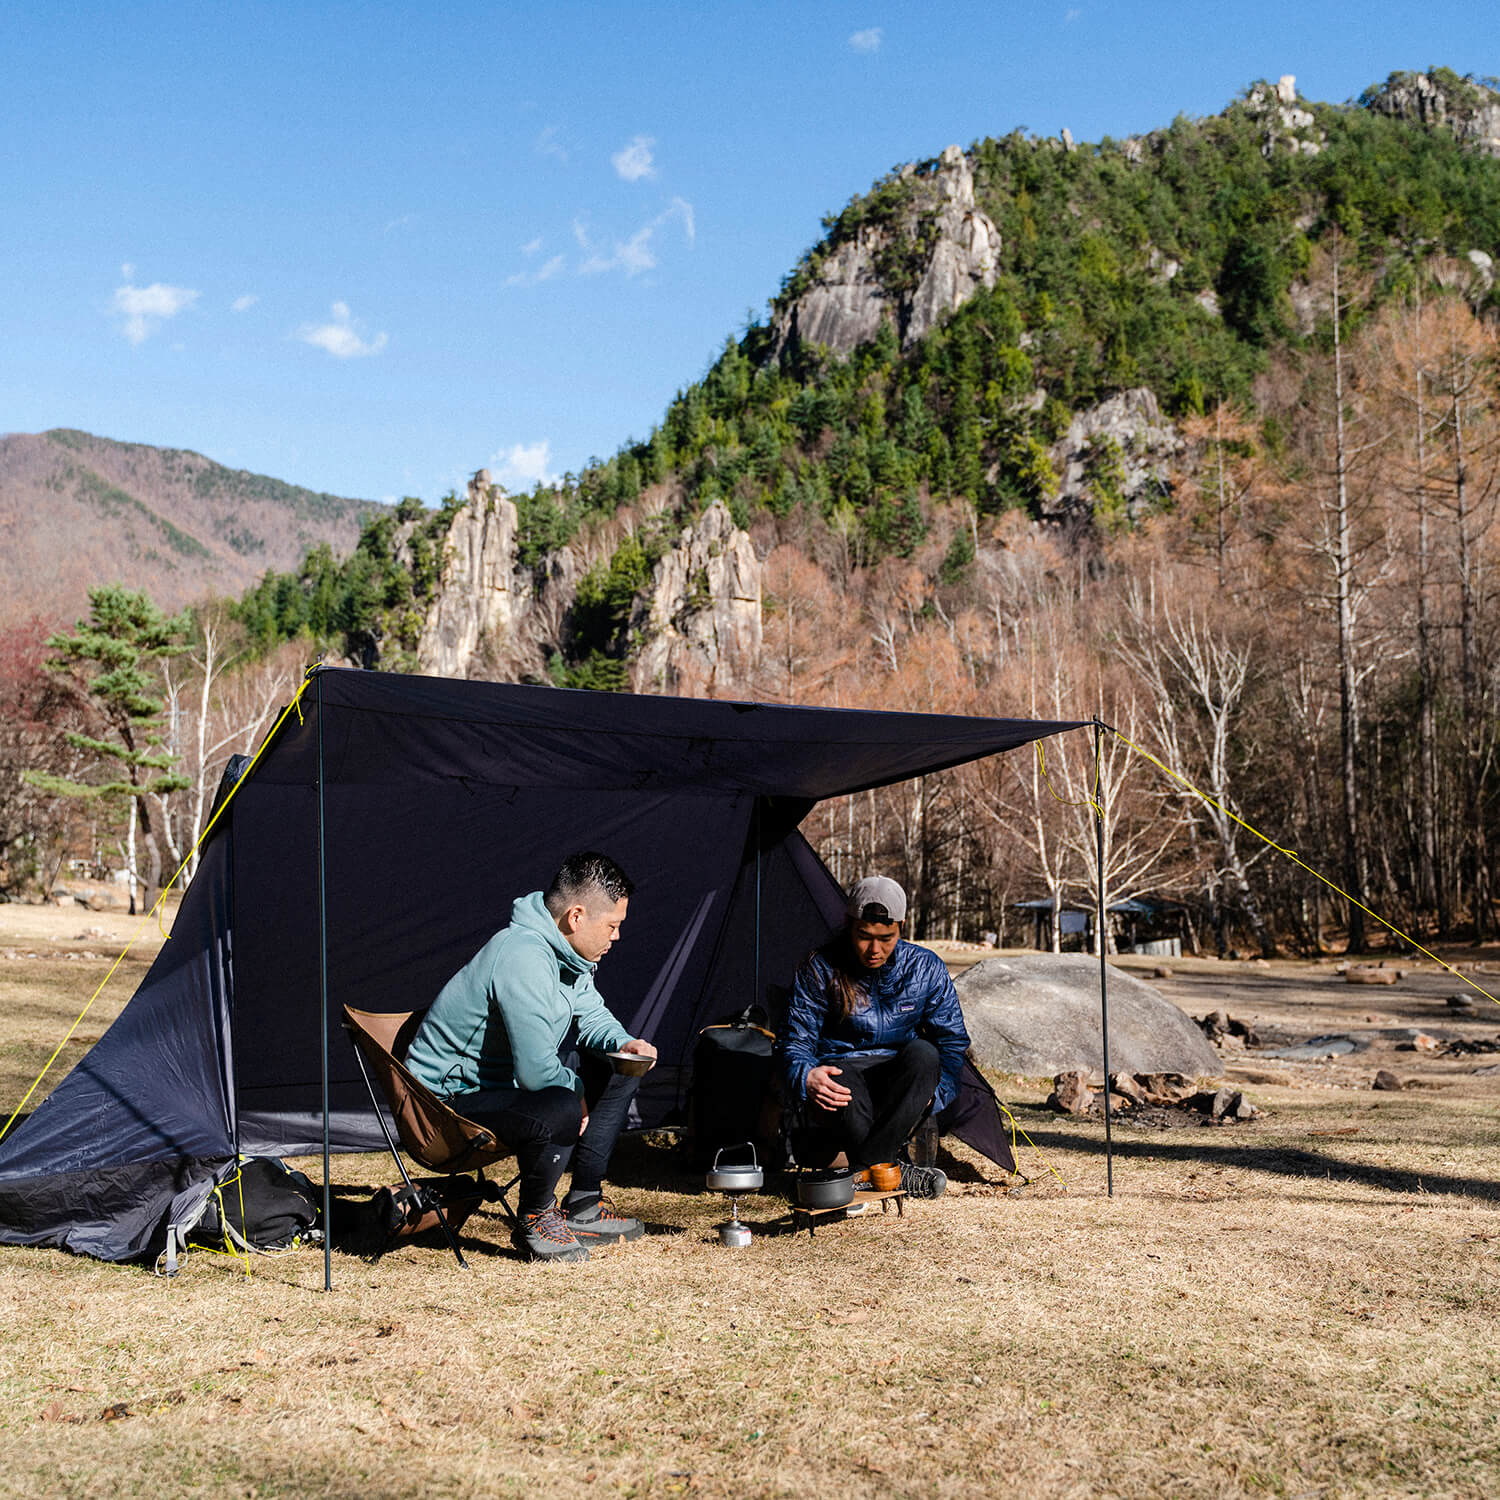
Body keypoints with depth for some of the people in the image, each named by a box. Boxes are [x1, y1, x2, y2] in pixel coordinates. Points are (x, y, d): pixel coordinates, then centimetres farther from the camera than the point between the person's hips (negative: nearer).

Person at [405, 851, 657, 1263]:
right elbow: (537, 1070, -32)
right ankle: (533, 1219, -9)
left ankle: (582, 1208, 13)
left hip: (509, 1078, 11)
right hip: (448, 1096, -11)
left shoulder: (564, 952, 1)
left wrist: (624, 1043, -4)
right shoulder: (524, 959, -30)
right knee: (560, 1110, -36)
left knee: (616, 1073, 11)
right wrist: (576, 1091, -11)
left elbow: (590, 1014, 17)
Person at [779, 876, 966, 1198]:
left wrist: (933, 1089, -17)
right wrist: (806, 1077, -29)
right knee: (843, 1090, -40)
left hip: (900, 1080, 2)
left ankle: (865, 1165, -31)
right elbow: (796, 1042, -5)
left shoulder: (926, 968, -4)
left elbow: (953, 1040, 3)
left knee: (922, 1053, -34)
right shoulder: (820, 970, -9)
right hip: (842, 1070, -2)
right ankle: (896, 1168, -24)